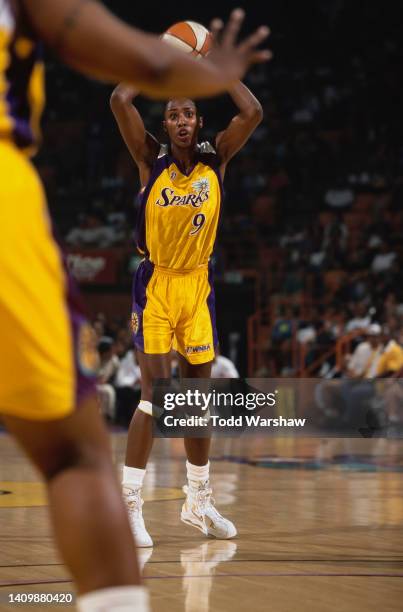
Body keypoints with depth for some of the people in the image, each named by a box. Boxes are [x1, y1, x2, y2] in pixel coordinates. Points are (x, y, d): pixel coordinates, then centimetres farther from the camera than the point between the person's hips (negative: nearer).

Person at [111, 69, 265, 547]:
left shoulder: (215, 160, 2)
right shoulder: (151, 160, -4)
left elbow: (253, 113, -9)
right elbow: (120, 100, -16)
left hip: (198, 285, 4)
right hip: (155, 283, -3)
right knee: (156, 393, -12)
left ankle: (199, 502, 23)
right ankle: (130, 504, -9)